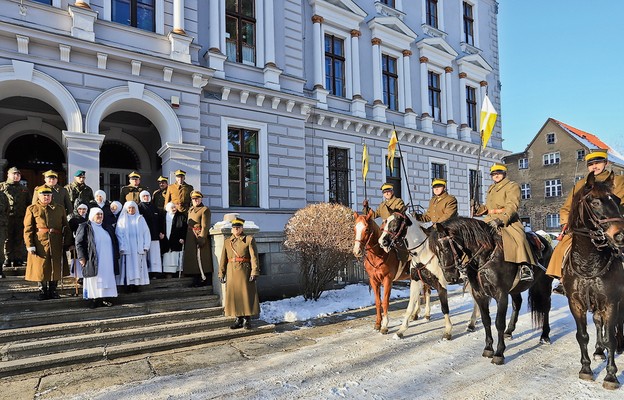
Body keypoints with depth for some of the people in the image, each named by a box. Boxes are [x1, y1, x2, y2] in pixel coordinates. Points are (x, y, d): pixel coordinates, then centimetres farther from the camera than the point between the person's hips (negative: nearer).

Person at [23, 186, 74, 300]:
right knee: (41, 269, 3)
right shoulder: (32, 209, 4)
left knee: (55, 268, 6)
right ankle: (42, 291, 17)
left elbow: (66, 227, 11)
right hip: (40, 244, -2)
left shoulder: (59, 208, 12)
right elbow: (28, 229, -1)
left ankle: (53, 290, 19)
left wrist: (69, 243, 5)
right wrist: (30, 245, -10)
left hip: (57, 245, 2)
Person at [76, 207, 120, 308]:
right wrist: (82, 257, -13)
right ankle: (93, 300, 2)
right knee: (94, 281, -3)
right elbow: (78, 243, -5)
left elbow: (114, 243, 21)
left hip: (107, 262, 5)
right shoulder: (85, 227, 0)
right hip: (93, 261, -5)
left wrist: (116, 256, 14)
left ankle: (105, 298, 7)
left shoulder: (107, 228, 17)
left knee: (107, 279, 3)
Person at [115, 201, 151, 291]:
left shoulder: (140, 218, 11)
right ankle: (130, 284, -3)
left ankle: (137, 284, 1)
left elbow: (146, 232, 7)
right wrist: (122, 247, -10)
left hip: (139, 248, 1)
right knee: (129, 266, -4)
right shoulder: (122, 219, 7)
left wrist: (146, 246, -2)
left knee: (138, 266, -1)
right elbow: (118, 234, 1)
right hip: (127, 248, -1)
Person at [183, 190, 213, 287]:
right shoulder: (190, 210, 17)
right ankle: (196, 280, 17)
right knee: (193, 259, 9)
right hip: (190, 239, 8)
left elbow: (205, 226, -12)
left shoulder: (205, 210, -7)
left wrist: (201, 238, -18)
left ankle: (205, 279, 0)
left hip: (200, 237, -8)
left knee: (201, 259, -7)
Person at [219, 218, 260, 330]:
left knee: (246, 295, -1)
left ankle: (247, 319, 9)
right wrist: (221, 273, 5)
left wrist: (254, 272, -14)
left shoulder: (249, 239, -1)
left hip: (244, 272, -4)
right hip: (231, 273, 4)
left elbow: (254, 257, -7)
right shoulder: (227, 241, 12)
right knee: (233, 295, 6)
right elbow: (223, 259, 11)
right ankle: (238, 319, 18)